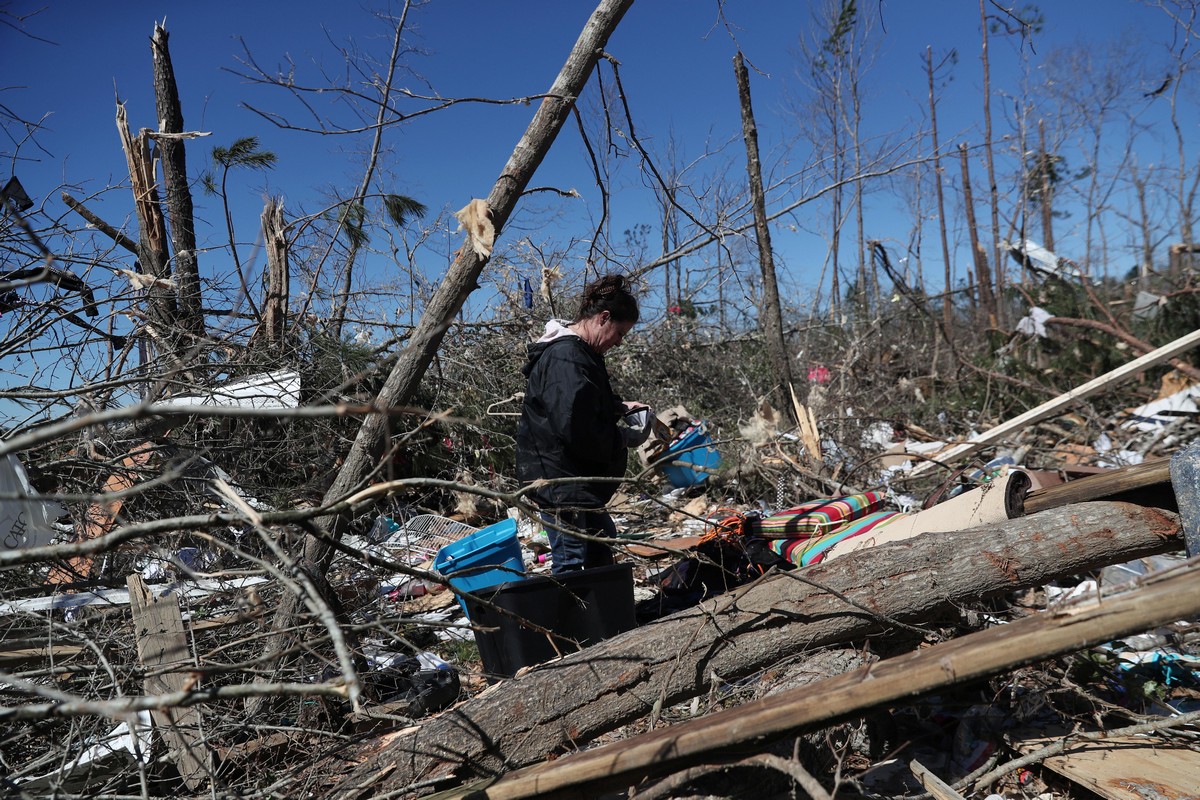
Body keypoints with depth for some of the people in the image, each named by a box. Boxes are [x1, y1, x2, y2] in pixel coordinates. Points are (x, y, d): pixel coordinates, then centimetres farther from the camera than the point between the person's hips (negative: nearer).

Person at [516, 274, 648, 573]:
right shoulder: (566, 359, -24)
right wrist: (624, 439, -16)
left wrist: (619, 407, 10)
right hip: (560, 479, -11)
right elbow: (575, 428, -30)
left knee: (602, 540, 23)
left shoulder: (579, 351, 12)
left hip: (580, 477, 11)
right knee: (571, 560, -5)